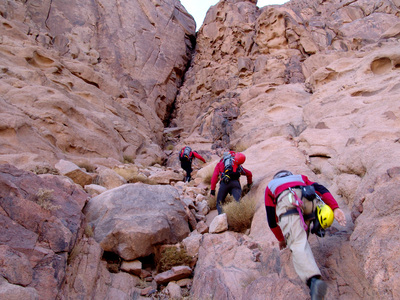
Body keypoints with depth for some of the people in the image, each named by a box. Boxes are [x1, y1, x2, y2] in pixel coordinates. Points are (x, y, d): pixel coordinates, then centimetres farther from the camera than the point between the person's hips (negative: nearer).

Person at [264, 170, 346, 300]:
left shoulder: (270, 185, 41)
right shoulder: (300, 177, 43)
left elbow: (271, 218, 39)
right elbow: (321, 189, 21)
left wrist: (280, 239, 50)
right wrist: (335, 208, 9)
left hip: (287, 202, -2)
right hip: (308, 201, 3)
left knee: (298, 244, -18)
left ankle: (313, 279, -40)